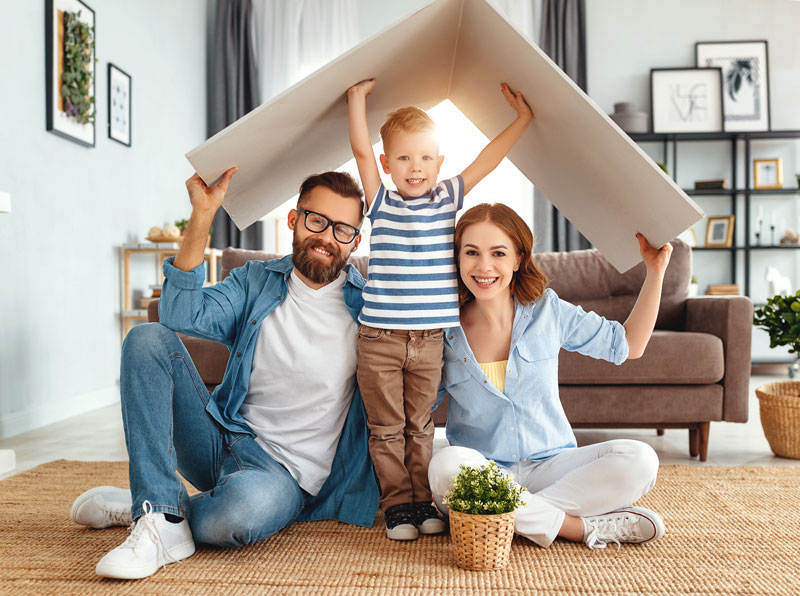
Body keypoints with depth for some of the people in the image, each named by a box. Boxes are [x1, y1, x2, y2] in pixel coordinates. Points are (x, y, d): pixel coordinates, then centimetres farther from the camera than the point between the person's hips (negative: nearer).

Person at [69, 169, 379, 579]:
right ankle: (160, 519, -22)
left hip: (287, 473, -4)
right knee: (149, 338, -15)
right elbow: (182, 316, -12)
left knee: (246, 506, -41)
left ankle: (140, 507, -8)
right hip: (222, 441, 4)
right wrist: (202, 215, -17)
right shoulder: (257, 282, 6)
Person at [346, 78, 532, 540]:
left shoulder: (449, 199, 7)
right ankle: (398, 504, 17)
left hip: (429, 340, 2)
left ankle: (423, 501, 24)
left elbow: (489, 157, 8)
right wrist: (358, 97, -6)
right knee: (386, 429, 6)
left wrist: (523, 117, 9)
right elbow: (361, 150, -6)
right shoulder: (381, 204, 2)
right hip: (380, 340, -1)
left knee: (420, 427, 13)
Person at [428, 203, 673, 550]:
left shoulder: (547, 310, 0)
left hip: (550, 465, 1)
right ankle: (587, 528, -23)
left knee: (638, 461, -22)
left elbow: (628, 345, 10)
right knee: (446, 464, -35)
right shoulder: (446, 329, -3)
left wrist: (655, 271, 4)